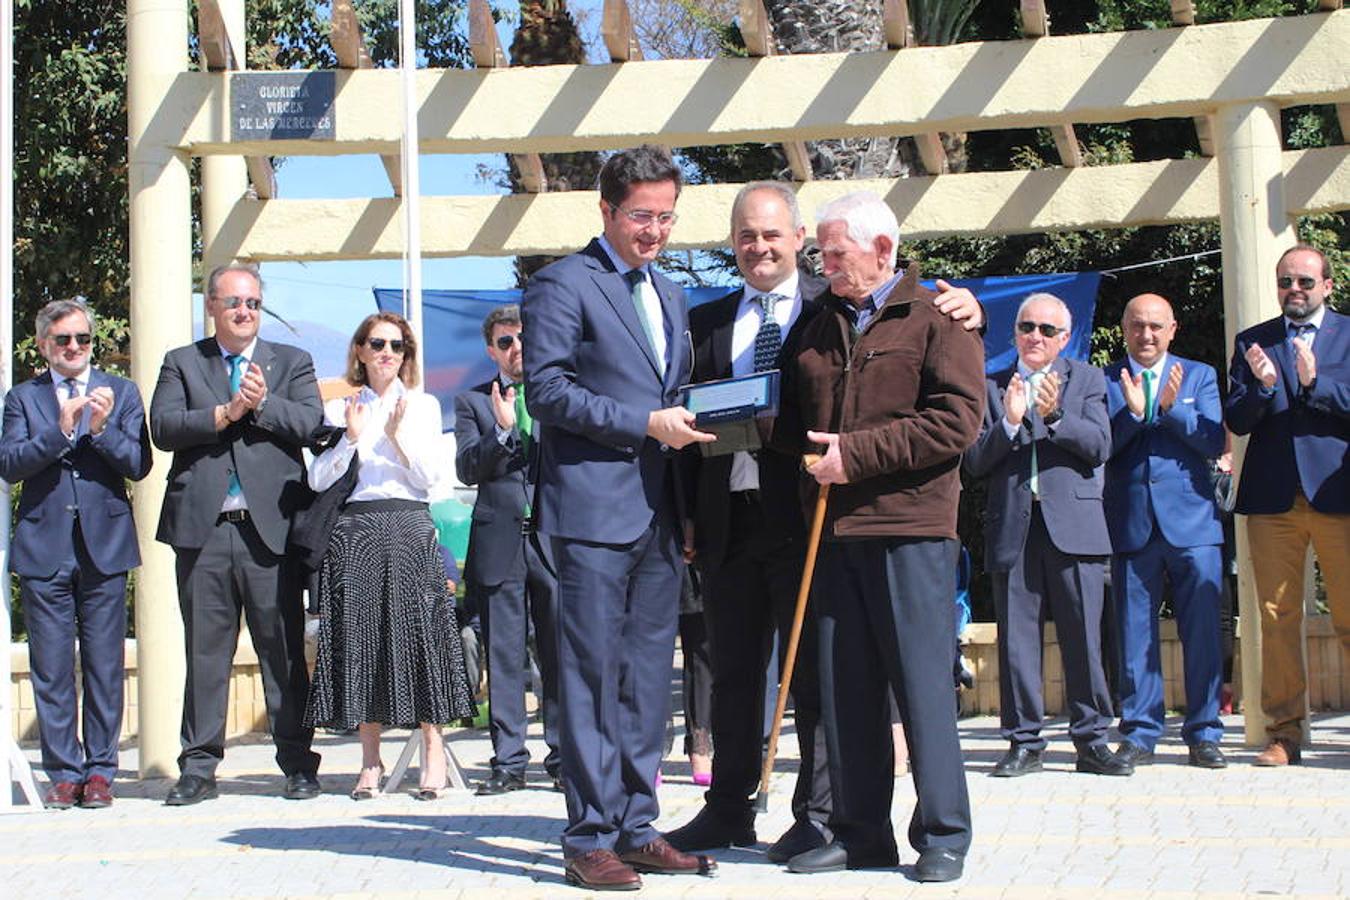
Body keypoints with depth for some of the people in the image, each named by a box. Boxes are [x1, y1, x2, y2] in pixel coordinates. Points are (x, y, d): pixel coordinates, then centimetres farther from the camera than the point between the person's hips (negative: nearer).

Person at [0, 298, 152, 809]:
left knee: (105, 666, 2)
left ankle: (100, 770, 10)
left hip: (104, 544, 0)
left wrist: (103, 428, -15)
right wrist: (60, 429, -16)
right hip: (43, 548, 0)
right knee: (51, 668, 1)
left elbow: (138, 465, 0)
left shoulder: (121, 393, 9)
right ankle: (63, 772, 9)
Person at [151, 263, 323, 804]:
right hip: (202, 527, 1)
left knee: (283, 648, 1)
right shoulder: (181, 363, 14)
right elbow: (163, 428, -1)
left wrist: (263, 403, -14)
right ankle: (199, 767, 10)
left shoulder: (291, 362, 14)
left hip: (270, 528, 0)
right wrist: (226, 412, -10)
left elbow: (309, 422, 0)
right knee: (204, 650, 4)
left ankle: (298, 765, 6)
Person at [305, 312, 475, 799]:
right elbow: (318, 479, 4)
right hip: (354, 532, 1)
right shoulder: (339, 408, 11)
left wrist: (398, 437, -10)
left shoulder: (423, 405, 11)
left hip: (410, 530, -1)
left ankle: (433, 756, -1)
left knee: (419, 633, -6)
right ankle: (370, 760, 5)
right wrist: (351, 438, -9)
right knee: (360, 639, -1)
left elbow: (430, 478, 3)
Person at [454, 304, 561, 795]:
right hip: (499, 540, 0)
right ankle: (509, 760, 7)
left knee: (559, 651, 0)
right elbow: (466, 469, 0)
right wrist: (501, 430, -15)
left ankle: (563, 756, 6)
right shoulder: (472, 402, 11)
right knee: (504, 655, 2)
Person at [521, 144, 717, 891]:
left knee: (648, 678, 9)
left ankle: (636, 829, 16)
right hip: (594, 510, -8)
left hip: (658, 514, 8)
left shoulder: (670, 296, 21)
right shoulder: (563, 285, -4)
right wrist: (646, 424, -16)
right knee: (593, 675, -4)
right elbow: (547, 391, -12)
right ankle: (590, 838, 1)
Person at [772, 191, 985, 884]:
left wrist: (857, 453, -13)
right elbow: (794, 418, 25)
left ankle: (942, 835, 6)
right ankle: (859, 833, 15)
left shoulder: (936, 319, 0)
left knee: (922, 681, -3)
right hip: (834, 532, 6)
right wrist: (807, 451, 2)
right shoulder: (821, 325, 20)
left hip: (910, 527, -6)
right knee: (843, 687, 7)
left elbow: (957, 418, -11)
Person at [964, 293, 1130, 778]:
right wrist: (1009, 422, -11)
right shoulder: (991, 387, 13)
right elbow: (975, 461, 4)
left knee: (1083, 637, -2)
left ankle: (1091, 741, 5)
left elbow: (1099, 446, -2)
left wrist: (1055, 415, -16)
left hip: (1073, 524, -1)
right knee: (1016, 638, 1)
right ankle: (1024, 742, 9)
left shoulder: (1086, 380, 11)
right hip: (1012, 526, 1)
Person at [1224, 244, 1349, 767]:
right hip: (1273, 497, 2)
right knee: (1277, 618, 2)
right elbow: (1236, 420, 6)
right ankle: (1285, 732, 7)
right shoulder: (1252, 342, 14)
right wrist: (1262, 386, -12)